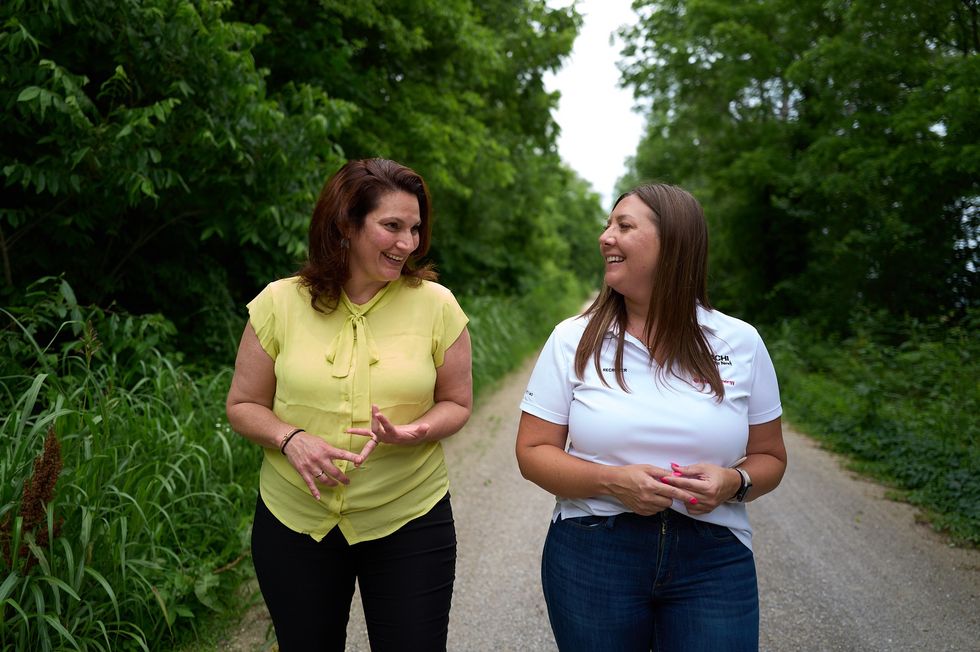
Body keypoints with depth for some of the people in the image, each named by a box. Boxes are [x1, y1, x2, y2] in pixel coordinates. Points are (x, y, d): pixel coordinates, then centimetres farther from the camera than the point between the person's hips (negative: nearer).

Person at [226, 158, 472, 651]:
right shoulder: (279, 302, -6)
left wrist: (411, 434, -19)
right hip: (294, 520, 1)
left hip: (409, 520, 0)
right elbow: (243, 405, 2)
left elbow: (456, 403, 2)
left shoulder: (435, 304, -7)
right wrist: (290, 438, -18)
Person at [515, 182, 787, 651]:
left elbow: (769, 456, 8)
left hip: (714, 560, 1)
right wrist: (611, 481, -18)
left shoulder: (740, 343, 0)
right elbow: (533, 452, -2)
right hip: (592, 555, 0)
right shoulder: (573, 340, -2)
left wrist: (735, 483, -14)